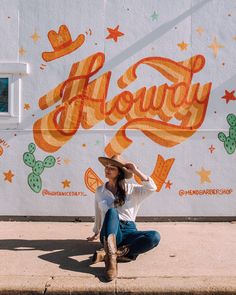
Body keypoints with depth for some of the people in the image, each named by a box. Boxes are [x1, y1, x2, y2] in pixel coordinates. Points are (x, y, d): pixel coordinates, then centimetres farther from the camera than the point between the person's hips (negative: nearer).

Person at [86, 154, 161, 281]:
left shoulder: (131, 189, 9)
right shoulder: (99, 190, 13)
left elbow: (152, 188, -7)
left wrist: (136, 171, -7)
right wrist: (96, 232, 32)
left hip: (129, 231, 1)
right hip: (110, 232, -1)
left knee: (155, 236, -30)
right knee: (111, 212, -35)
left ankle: (107, 253, -35)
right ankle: (111, 259, -51)